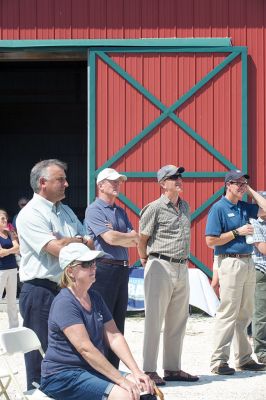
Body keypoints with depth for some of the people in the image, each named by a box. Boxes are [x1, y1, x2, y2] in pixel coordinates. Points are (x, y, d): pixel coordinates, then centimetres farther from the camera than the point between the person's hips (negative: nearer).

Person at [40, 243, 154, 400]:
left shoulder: (95, 297, 11)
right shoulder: (64, 303, -17)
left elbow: (114, 337, 6)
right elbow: (85, 349, -23)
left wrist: (136, 372, -7)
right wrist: (121, 380, -25)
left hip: (92, 369, 8)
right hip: (63, 376, -8)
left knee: (144, 385, -9)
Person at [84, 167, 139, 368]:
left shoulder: (121, 212, 19)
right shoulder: (94, 210, -5)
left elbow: (133, 242, 10)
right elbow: (110, 238, -16)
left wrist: (118, 236, -9)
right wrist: (131, 236, 0)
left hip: (122, 269, 8)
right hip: (104, 267, -8)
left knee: (118, 321, 10)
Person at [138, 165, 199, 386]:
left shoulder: (185, 206, 14)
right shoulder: (155, 208, -8)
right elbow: (141, 239, -4)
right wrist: (147, 261, 6)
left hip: (182, 268, 7)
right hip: (160, 267, -7)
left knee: (178, 320, 11)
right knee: (154, 319, -5)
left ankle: (173, 368, 19)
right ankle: (149, 370, -2)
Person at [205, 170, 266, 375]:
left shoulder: (244, 207, 14)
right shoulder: (219, 208, -7)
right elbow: (211, 241, -12)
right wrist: (238, 232, -14)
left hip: (248, 262, 8)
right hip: (231, 263, -8)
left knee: (245, 314, 12)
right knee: (228, 313, -9)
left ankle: (244, 358, 19)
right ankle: (219, 361, -5)